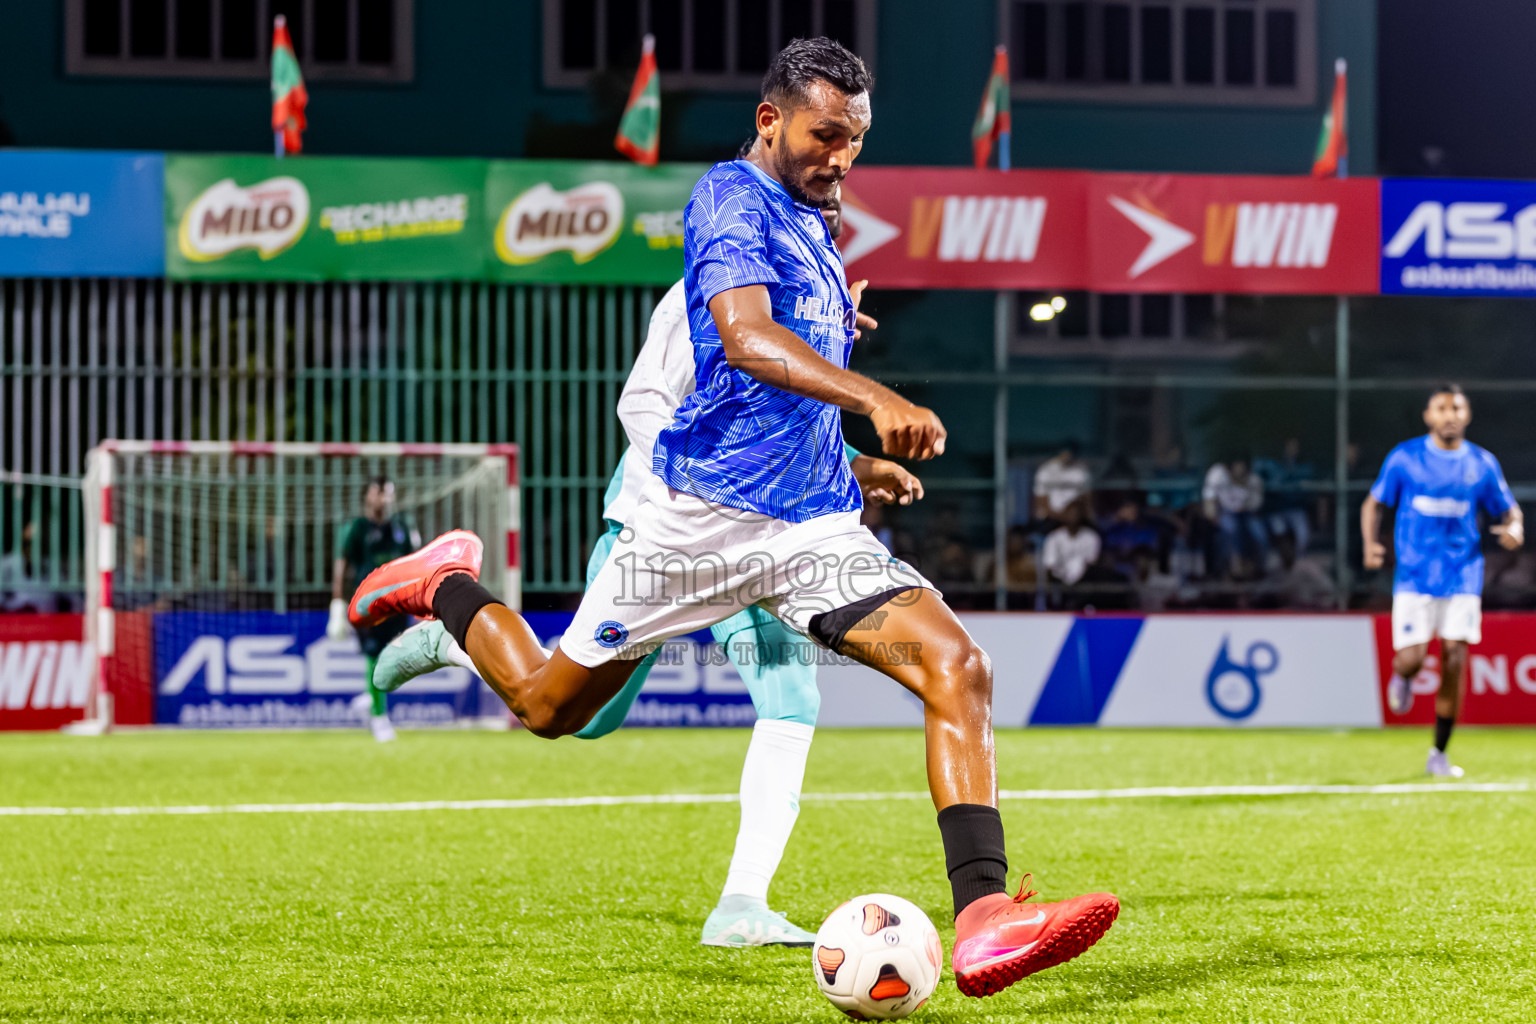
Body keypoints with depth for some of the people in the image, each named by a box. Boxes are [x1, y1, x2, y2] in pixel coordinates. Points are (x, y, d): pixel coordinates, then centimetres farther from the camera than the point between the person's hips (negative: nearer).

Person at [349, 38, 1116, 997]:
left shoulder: (810, 229, 19)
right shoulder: (732, 199, -9)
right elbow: (745, 340, -28)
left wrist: (852, 468, 28)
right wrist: (875, 399, -40)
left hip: (814, 524, 7)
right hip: (703, 512, -7)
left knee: (957, 667, -17)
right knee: (548, 705, 7)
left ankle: (982, 919, -26)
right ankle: (448, 585, 39)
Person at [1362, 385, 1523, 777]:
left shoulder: (1482, 463, 4)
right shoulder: (1404, 458, 0)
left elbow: (1510, 510, 13)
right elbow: (1374, 503, 6)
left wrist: (1514, 528, -12)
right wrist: (1370, 544, -12)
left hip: (1462, 578, 1)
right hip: (1414, 577, -1)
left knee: (1454, 663, -3)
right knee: (1411, 659, -10)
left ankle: (1439, 754, 9)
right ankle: (1401, 679, 30)